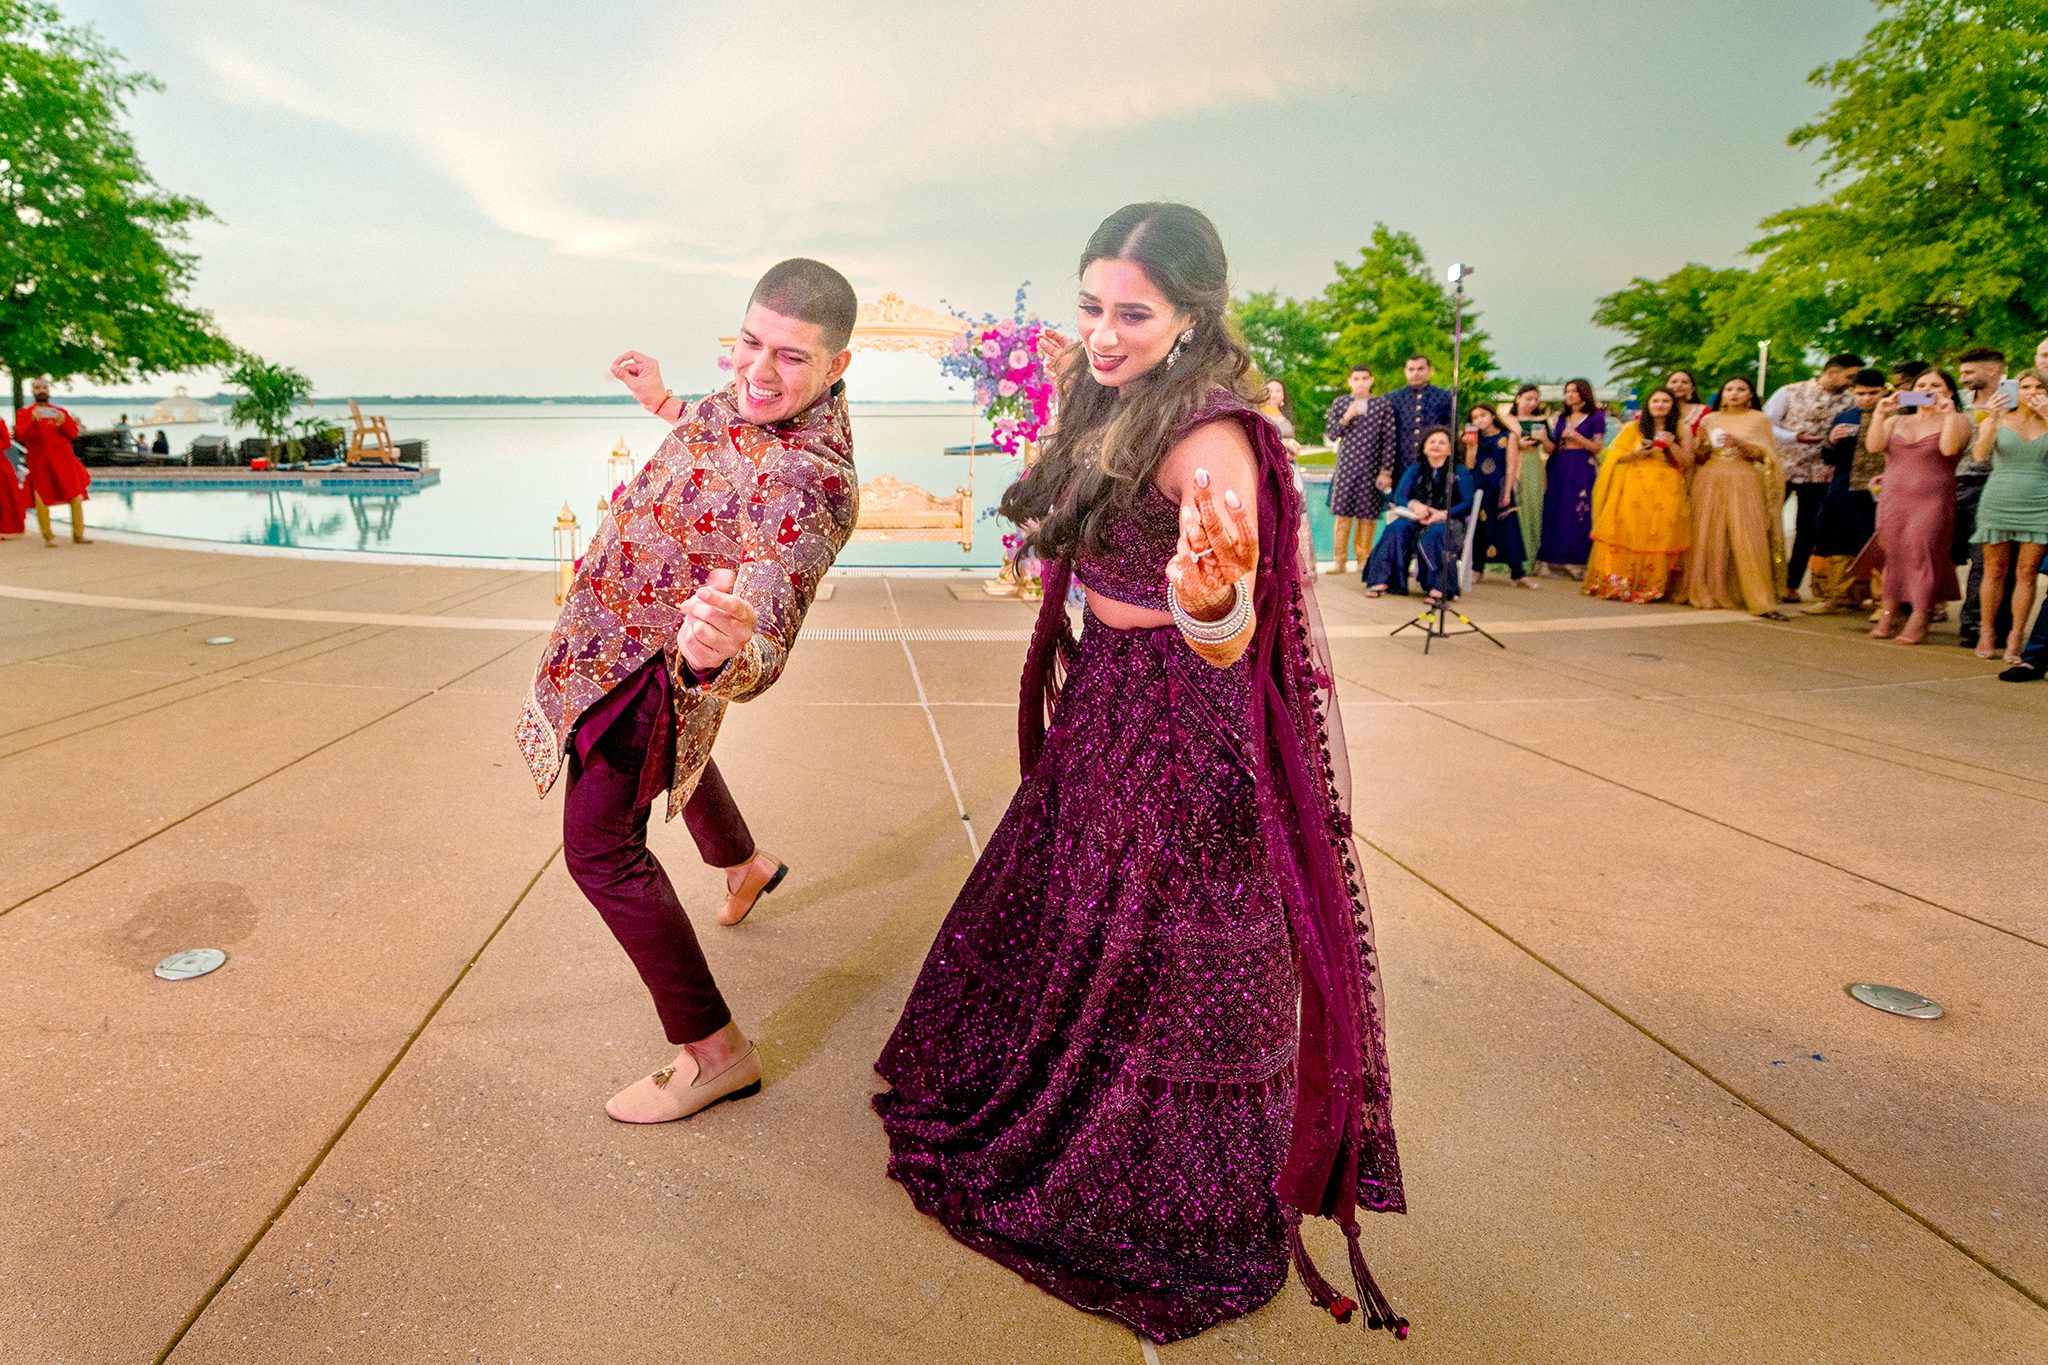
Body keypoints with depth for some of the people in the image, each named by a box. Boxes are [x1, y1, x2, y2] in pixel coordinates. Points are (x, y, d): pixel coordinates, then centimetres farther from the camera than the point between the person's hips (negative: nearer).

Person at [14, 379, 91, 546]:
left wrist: (64, 422, -13)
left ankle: (78, 535, 7)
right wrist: (33, 420, -18)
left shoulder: (60, 411, 15)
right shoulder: (24, 413, 8)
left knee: (77, 498, -2)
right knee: (42, 501, -1)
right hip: (39, 463, -2)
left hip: (64, 461, 2)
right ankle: (48, 535, 12)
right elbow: (20, 436, -5)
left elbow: (74, 433, 6)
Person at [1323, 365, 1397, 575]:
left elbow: (1390, 440, 1)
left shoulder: (1383, 405, 4)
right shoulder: (1340, 403, 6)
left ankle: (1364, 560, 11)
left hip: (1372, 469, 0)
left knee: (1367, 515, 2)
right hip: (1346, 466, 0)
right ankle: (1340, 561, 4)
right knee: (1343, 513, -2)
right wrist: (1345, 418, -14)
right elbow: (1330, 435, 3)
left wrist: (1386, 471, -5)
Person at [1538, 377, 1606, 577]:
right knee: (1557, 513, -1)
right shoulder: (1562, 417, 17)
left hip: (1583, 471, -5)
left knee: (1579, 515, -10)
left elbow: (1597, 447, -3)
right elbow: (1554, 448, 13)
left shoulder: (1596, 416, 4)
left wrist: (1575, 435, -13)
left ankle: (1578, 561, -8)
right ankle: (1559, 560, 3)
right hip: (1560, 469, 5)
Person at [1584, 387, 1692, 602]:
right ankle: (1617, 583, -4)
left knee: (1657, 537, -5)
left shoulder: (1681, 430, 11)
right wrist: (1637, 453, -10)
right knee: (1627, 534, -8)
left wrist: (1672, 445, -9)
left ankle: (1649, 588, -1)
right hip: (1633, 489, 0)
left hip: (1666, 493, 0)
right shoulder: (1634, 427, 10)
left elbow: (1687, 463, 6)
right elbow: (1615, 456, 8)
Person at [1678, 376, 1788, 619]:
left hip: (1744, 485, -2)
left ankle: (1760, 602, -10)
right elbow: (1700, 458, 12)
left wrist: (1740, 443, -13)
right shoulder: (1710, 419, 12)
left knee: (1748, 541, -9)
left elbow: (1765, 455, 2)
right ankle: (1704, 592, 7)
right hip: (1710, 483, 2)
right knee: (1707, 540, -1)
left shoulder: (1759, 419, 8)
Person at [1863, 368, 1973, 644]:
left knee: (1921, 554, -12)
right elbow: (1875, 445, 1)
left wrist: (1949, 413, -13)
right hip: (1892, 501, 3)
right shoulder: (1896, 421, 18)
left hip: (1933, 502, -3)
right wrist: (1880, 414, -6)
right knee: (1891, 555, -1)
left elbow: (1949, 448, -12)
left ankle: (1919, 621, -9)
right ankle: (1888, 616, 3)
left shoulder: (1957, 421, 8)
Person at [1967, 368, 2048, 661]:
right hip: (1998, 503, -1)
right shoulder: (1998, 421, 4)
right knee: (1995, 572, 4)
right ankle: (1986, 633, 14)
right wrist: (1994, 418, -25)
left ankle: (2015, 638, 5)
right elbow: (1980, 455, -13)